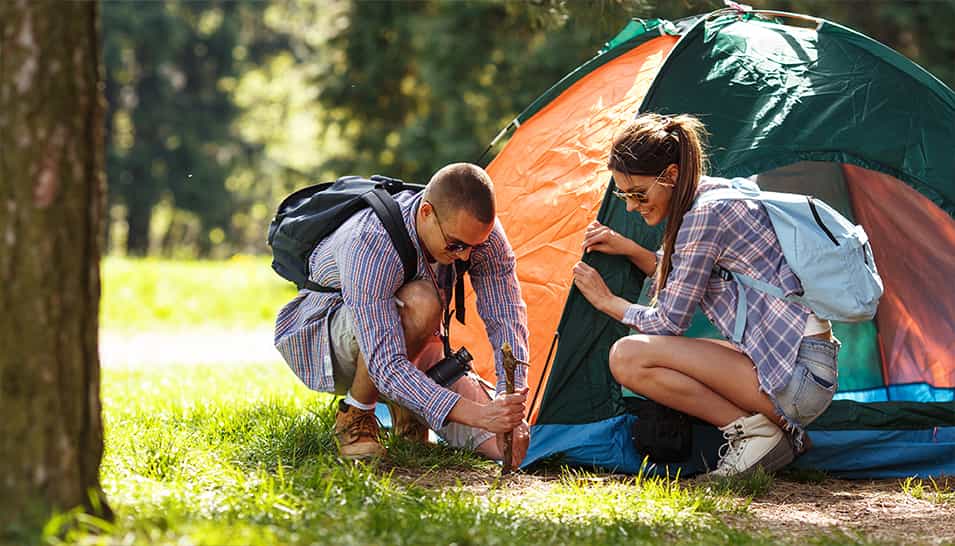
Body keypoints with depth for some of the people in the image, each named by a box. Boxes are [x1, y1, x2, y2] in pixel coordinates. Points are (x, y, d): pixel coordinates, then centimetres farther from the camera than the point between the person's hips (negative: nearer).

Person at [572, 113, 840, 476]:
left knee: (628, 357, -16)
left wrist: (608, 302, 6)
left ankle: (752, 431, -10)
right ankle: (777, 433, 10)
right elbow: (686, 282, 27)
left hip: (799, 373, -10)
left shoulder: (705, 215, -14)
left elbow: (670, 322, -9)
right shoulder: (717, 193, 14)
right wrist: (629, 250, 16)